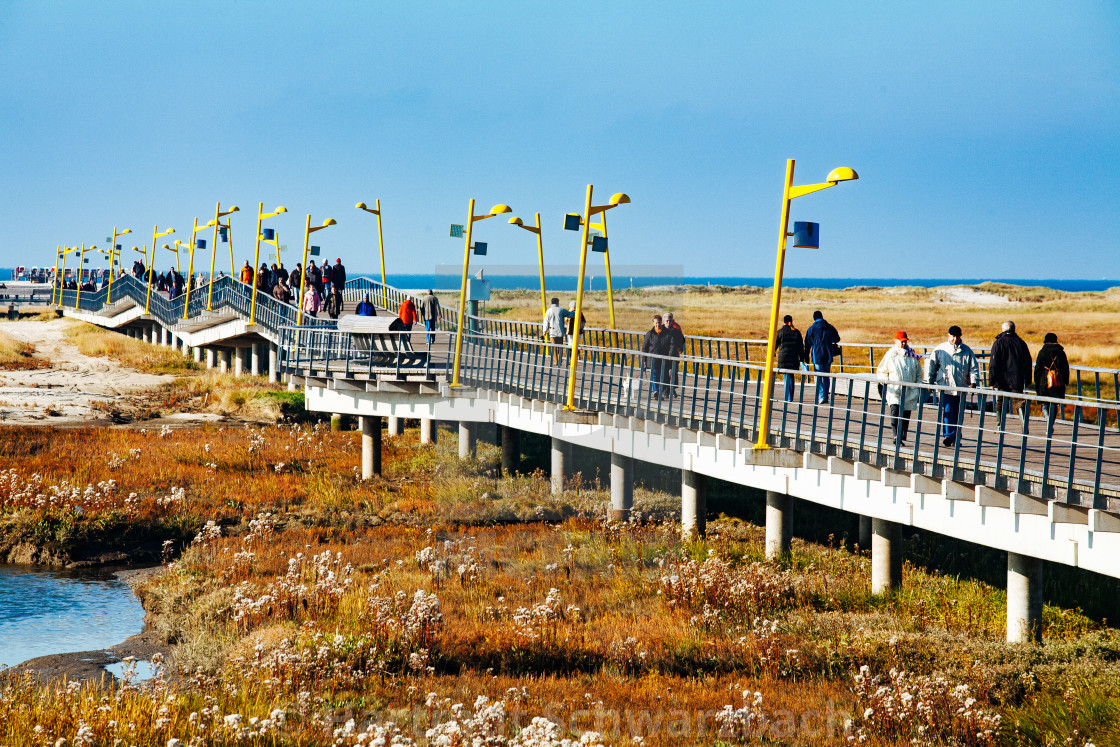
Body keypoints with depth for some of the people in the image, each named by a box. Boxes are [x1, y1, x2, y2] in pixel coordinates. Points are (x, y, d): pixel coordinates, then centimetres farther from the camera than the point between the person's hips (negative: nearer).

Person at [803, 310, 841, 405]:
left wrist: (807, 357, 8)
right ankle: (825, 397, 15)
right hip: (828, 356, 3)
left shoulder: (811, 329, -3)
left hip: (817, 357, -3)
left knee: (819, 378, 0)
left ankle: (822, 398, -9)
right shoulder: (830, 328, 3)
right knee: (826, 377, 13)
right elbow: (837, 340, 16)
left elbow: (807, 344, 0)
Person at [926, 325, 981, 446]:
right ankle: (948, 435, -18)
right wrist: (929, 381, 9)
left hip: (961, 389, 2)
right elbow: (931, 365, 12)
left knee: (958, 414, 6)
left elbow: (974, 367, 8)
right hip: (945, 387, -1)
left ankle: (956, 438, 16)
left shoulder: (967, 351, 5)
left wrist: (974, 382, -5)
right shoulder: (940, 350, 4)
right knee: (947, 411, -14)